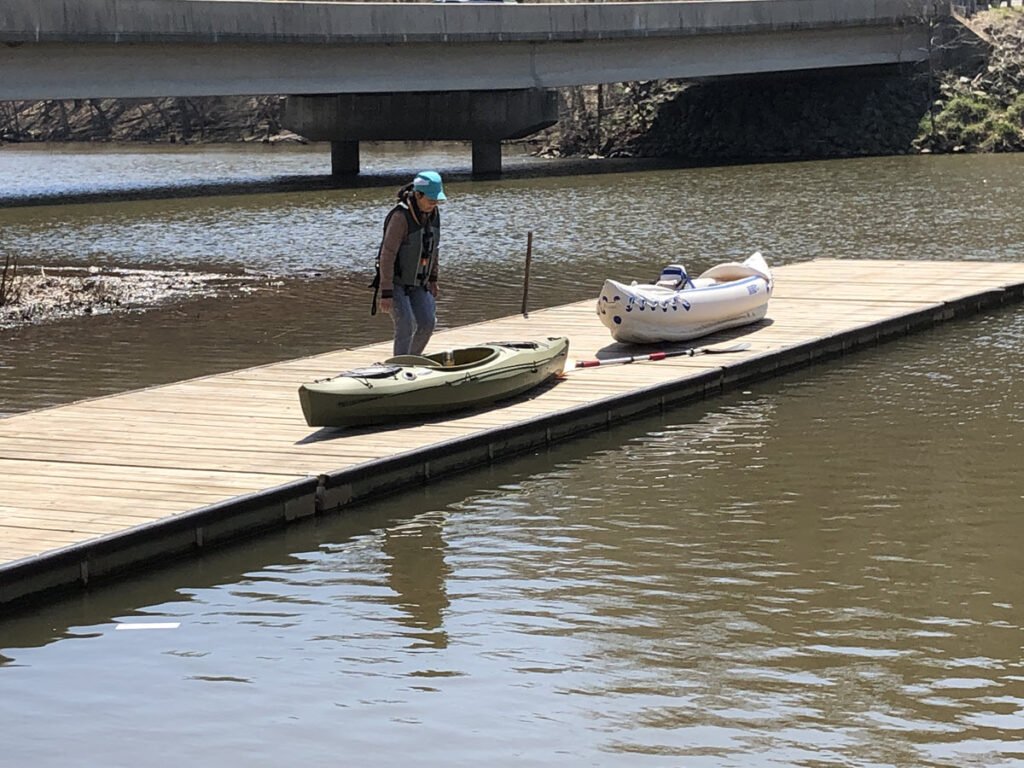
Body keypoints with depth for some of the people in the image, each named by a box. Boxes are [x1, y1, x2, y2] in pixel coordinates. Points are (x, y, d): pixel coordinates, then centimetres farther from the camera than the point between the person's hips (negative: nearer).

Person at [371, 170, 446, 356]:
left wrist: (433, 279, 16)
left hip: (416, 283, 7)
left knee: (427, 323, -3)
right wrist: (386, 293, -27)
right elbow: (387, 255, -26)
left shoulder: (433, 213, -2)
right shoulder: (401, 216, -26)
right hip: (394, 282, -7)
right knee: (405, 326, -16)